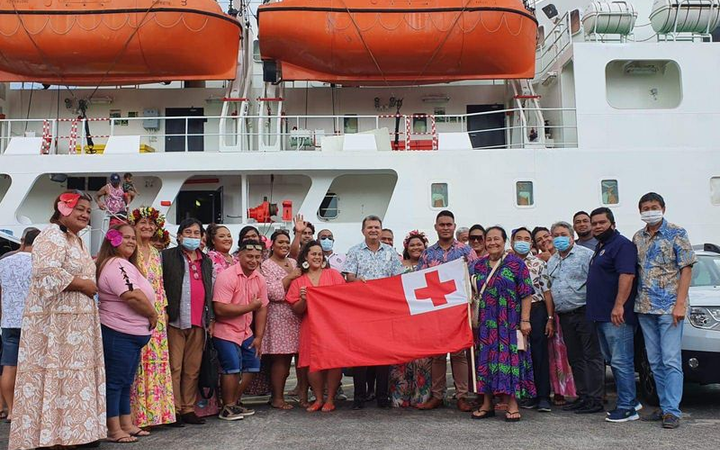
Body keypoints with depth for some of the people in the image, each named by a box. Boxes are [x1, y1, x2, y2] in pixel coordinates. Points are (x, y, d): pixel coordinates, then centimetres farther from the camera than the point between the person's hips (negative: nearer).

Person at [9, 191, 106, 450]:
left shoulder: (76, 240, 20)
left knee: (71, 374, 11)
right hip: (55, 321, -10)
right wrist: (85, 285, -15)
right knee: (56, 375, -6)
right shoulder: (52, 235, -10)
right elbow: (48, 274, -23)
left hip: (76, 321, 10)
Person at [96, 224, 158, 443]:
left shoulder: (123, 264, 17)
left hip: (130, 333, 11)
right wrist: (153, 314, -13)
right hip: (120, 333, -11)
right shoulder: (117, 265, -17)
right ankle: (114, 430, 5)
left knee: (125, 381, 15)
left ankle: (126, 425, 23)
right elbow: (133, 296, -25)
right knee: (115, 381, -2)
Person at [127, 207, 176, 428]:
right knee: (139, 362, -7)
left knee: (157, 360, 7)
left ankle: (155, 410, 15)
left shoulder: (156, 253, 17)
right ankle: (138, 414, -1)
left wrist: (164, 311, 14)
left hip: (156, 314, 7)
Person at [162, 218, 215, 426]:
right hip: (175, 321, -4)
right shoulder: (168, 256, 3)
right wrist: (164, 313, -10)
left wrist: (211, 318, 15)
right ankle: (174, 410, 3)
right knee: (174, 367, -3)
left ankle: (188, 409, 15)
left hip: (198, 323, 5)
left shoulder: (206, 261, 18)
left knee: (193, 369, 7)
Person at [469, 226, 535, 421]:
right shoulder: (478, 265, 12)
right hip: (486, 323, 4)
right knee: (485, 358, 5)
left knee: (509, 357, -5)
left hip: (509, 322, -4)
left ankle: (512, 405, 1)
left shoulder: (516, 264, 0)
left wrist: (525, 320, -11)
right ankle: (487, 404, 13)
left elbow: (526, 294, -4)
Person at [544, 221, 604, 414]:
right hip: (565, 316, 7)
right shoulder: (551, 262, 18)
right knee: (575, 358, 12)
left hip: (585, 313, -7)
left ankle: (595, 399, 0)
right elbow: (549, 289, 22)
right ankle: (582, 396, 20)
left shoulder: (586, 255, -5)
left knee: (592, 356, -4)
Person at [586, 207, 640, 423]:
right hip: (601, 315, 10)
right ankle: (629, 401, 23)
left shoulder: (621, 245, -10)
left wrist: (618, 305, -28)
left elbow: (627, 275, -21)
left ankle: (627, 407, -5)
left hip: (616, 316, -10)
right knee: (613, 361, 14)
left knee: (621, 362, -8)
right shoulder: (600, 247, 21)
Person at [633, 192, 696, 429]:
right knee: (655, 362, 10)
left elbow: (686, 269, -6)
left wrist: (680, 304, -13)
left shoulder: (676, 234, -2)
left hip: (669, 307, -5)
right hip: (645, 308, 6)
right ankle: (665, 406, 18)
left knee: (671, 360, -7)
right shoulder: (638, 238, 12)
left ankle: (672, 410, -5)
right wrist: (634, 302, 7)